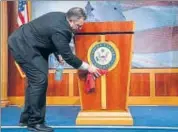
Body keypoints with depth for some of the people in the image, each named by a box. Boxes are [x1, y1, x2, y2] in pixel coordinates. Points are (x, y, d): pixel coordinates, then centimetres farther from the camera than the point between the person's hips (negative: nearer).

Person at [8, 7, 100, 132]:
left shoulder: (61, 17, 2)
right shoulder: (60, 30, -28)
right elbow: (68, 56, -22)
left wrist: (58, 54, 5)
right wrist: (88, 67, -14)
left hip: (22, 42, 11)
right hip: (22, 45, -11)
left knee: (35, 80, 11)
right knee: (40, 80, -15)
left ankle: (26, 118, 21)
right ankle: (35, 122, -5)